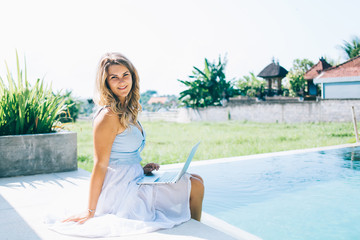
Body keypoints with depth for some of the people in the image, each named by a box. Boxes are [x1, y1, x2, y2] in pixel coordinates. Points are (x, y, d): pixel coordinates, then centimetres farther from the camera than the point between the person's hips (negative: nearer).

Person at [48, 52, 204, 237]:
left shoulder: (127, 111, 9)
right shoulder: (109, 116, -19)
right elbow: (100, 165, -19)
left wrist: (141, 169, 5)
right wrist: (90, 212, -15)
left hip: (133, 179, 10)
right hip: (120, 192, -9)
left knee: (196, 180, 14)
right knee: (195, 186, -3)